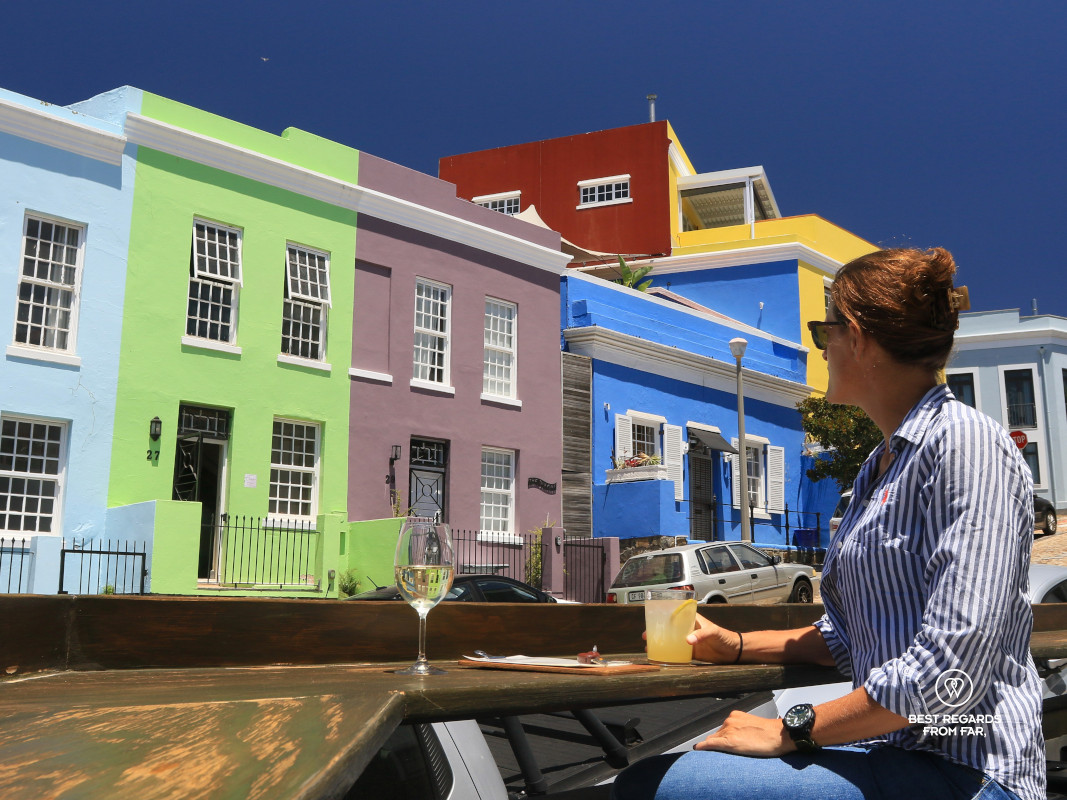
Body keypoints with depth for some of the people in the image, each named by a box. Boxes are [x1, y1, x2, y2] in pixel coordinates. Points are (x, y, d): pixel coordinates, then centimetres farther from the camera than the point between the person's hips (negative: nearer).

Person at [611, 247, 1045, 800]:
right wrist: (737, 646, 13)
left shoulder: (964, 441, -14)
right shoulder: (879, 466, 16)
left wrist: (792, 730, -17)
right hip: (888, 748, 9)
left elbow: (954, 666, -23)